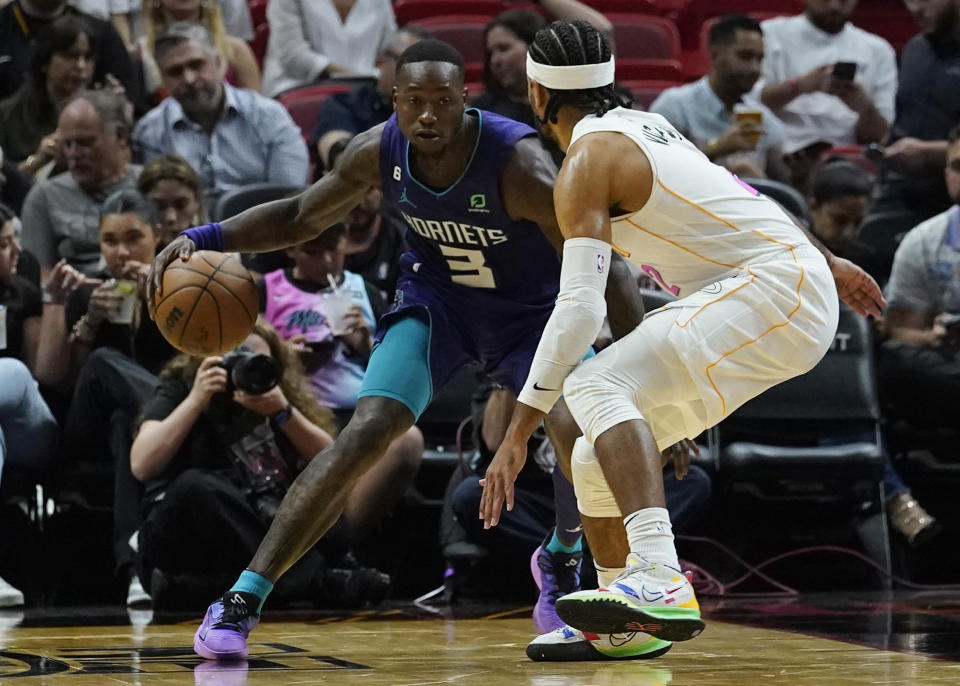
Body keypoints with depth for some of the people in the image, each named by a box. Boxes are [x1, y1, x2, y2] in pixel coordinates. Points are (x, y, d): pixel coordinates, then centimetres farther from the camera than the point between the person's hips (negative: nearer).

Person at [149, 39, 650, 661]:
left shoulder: (518, 162, -33)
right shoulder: (379, 153, -19)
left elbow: (603, 264, -29)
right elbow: (299, 218, 0)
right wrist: (205, 238, -15)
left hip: (531, 311, -2)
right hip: (437, 299, 2)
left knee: (583, 434, -24)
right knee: (364, 435, -17)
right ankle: (243, 600, -13)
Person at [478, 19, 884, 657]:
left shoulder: (587, 162, -10)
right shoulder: (646, 126, 18)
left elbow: (580, 309, -20)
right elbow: (743, 196, 30)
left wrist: (518, 433, -20)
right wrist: (827, 261, 44)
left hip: (775, 285, -9)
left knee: (596, 385, -27)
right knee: (600, 458, 11)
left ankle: (661, 581, -45)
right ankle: (618, 621, 27)